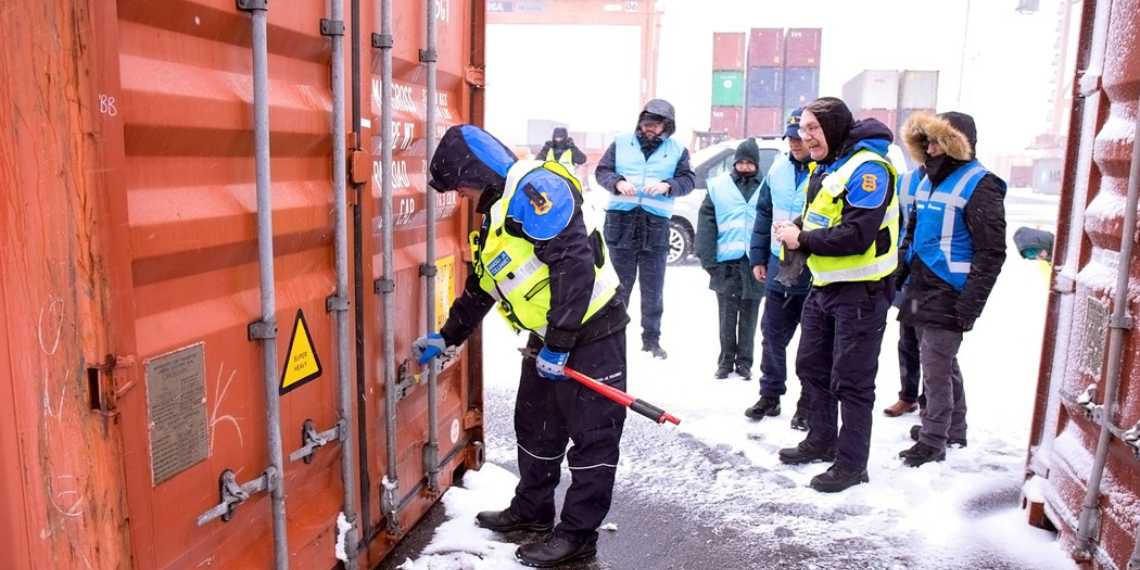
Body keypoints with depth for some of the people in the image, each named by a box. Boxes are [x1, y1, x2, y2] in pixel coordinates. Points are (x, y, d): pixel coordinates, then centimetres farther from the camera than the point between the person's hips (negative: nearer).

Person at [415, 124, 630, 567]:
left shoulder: (533, 187, -17)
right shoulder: (496, 213, 15)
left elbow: (574, 263, -26)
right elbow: (481, 286, 26)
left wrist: (558, 343, -23)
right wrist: (448, 337, 29)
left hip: (590, 330, -10)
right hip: (549, 337, 10)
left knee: (592, 434, 3)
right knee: (536, 426, 20)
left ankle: (578, 533, 14)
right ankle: (532, 509, 37)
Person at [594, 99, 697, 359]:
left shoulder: (677, 150, 8)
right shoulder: (621, 143, 8)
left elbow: (689, 180, 1)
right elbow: (601, 171, 6)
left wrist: (667, 185, -18)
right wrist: (618, 182, -14)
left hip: (656, 224, 0)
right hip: (621, 220, 0)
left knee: (653, 289, 7)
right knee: (618, 284, 7)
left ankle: (651, 340, 18)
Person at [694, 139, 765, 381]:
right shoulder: (718, 186, 3)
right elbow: (706, 223, 0)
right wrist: (707, 258, -7)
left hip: (755, 263, 0)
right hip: (726, 262, 0)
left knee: (749, 318, 10)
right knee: (727, 317, 9)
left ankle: (744, 362, 21)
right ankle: (726, 360, 19)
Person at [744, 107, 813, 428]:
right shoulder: (778, 170, 7)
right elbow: (764, 213, 14)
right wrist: (758, 257, 12)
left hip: (816, 273, -6)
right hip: (778, 268, 6)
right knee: (772, 335, 14)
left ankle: (808, 404, 21)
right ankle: (770, 395, 28)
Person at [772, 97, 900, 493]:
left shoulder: (866, 168, -19)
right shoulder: (824, 169, 12)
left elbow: (857, 235, -27)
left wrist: (803, 239, -17)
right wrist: (795, 227, -1)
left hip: (860, 293, -10)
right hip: (823, 286, 10)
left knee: (851, 381, 0)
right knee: (812, 367, 18)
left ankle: (852, 463, 14)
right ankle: (821, 441, 35)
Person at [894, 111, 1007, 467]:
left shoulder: (979, 186, -12)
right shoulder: (930, 180, 15)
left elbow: (991, 252, -15)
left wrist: (971, 304, -18)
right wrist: (899, 274, 16)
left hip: (948, 295, -8)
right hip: (923, 290, 8)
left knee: (936, 368, -3)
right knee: (943, 364, 19)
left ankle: (932, 442, 10)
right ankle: (953, 429, 34)